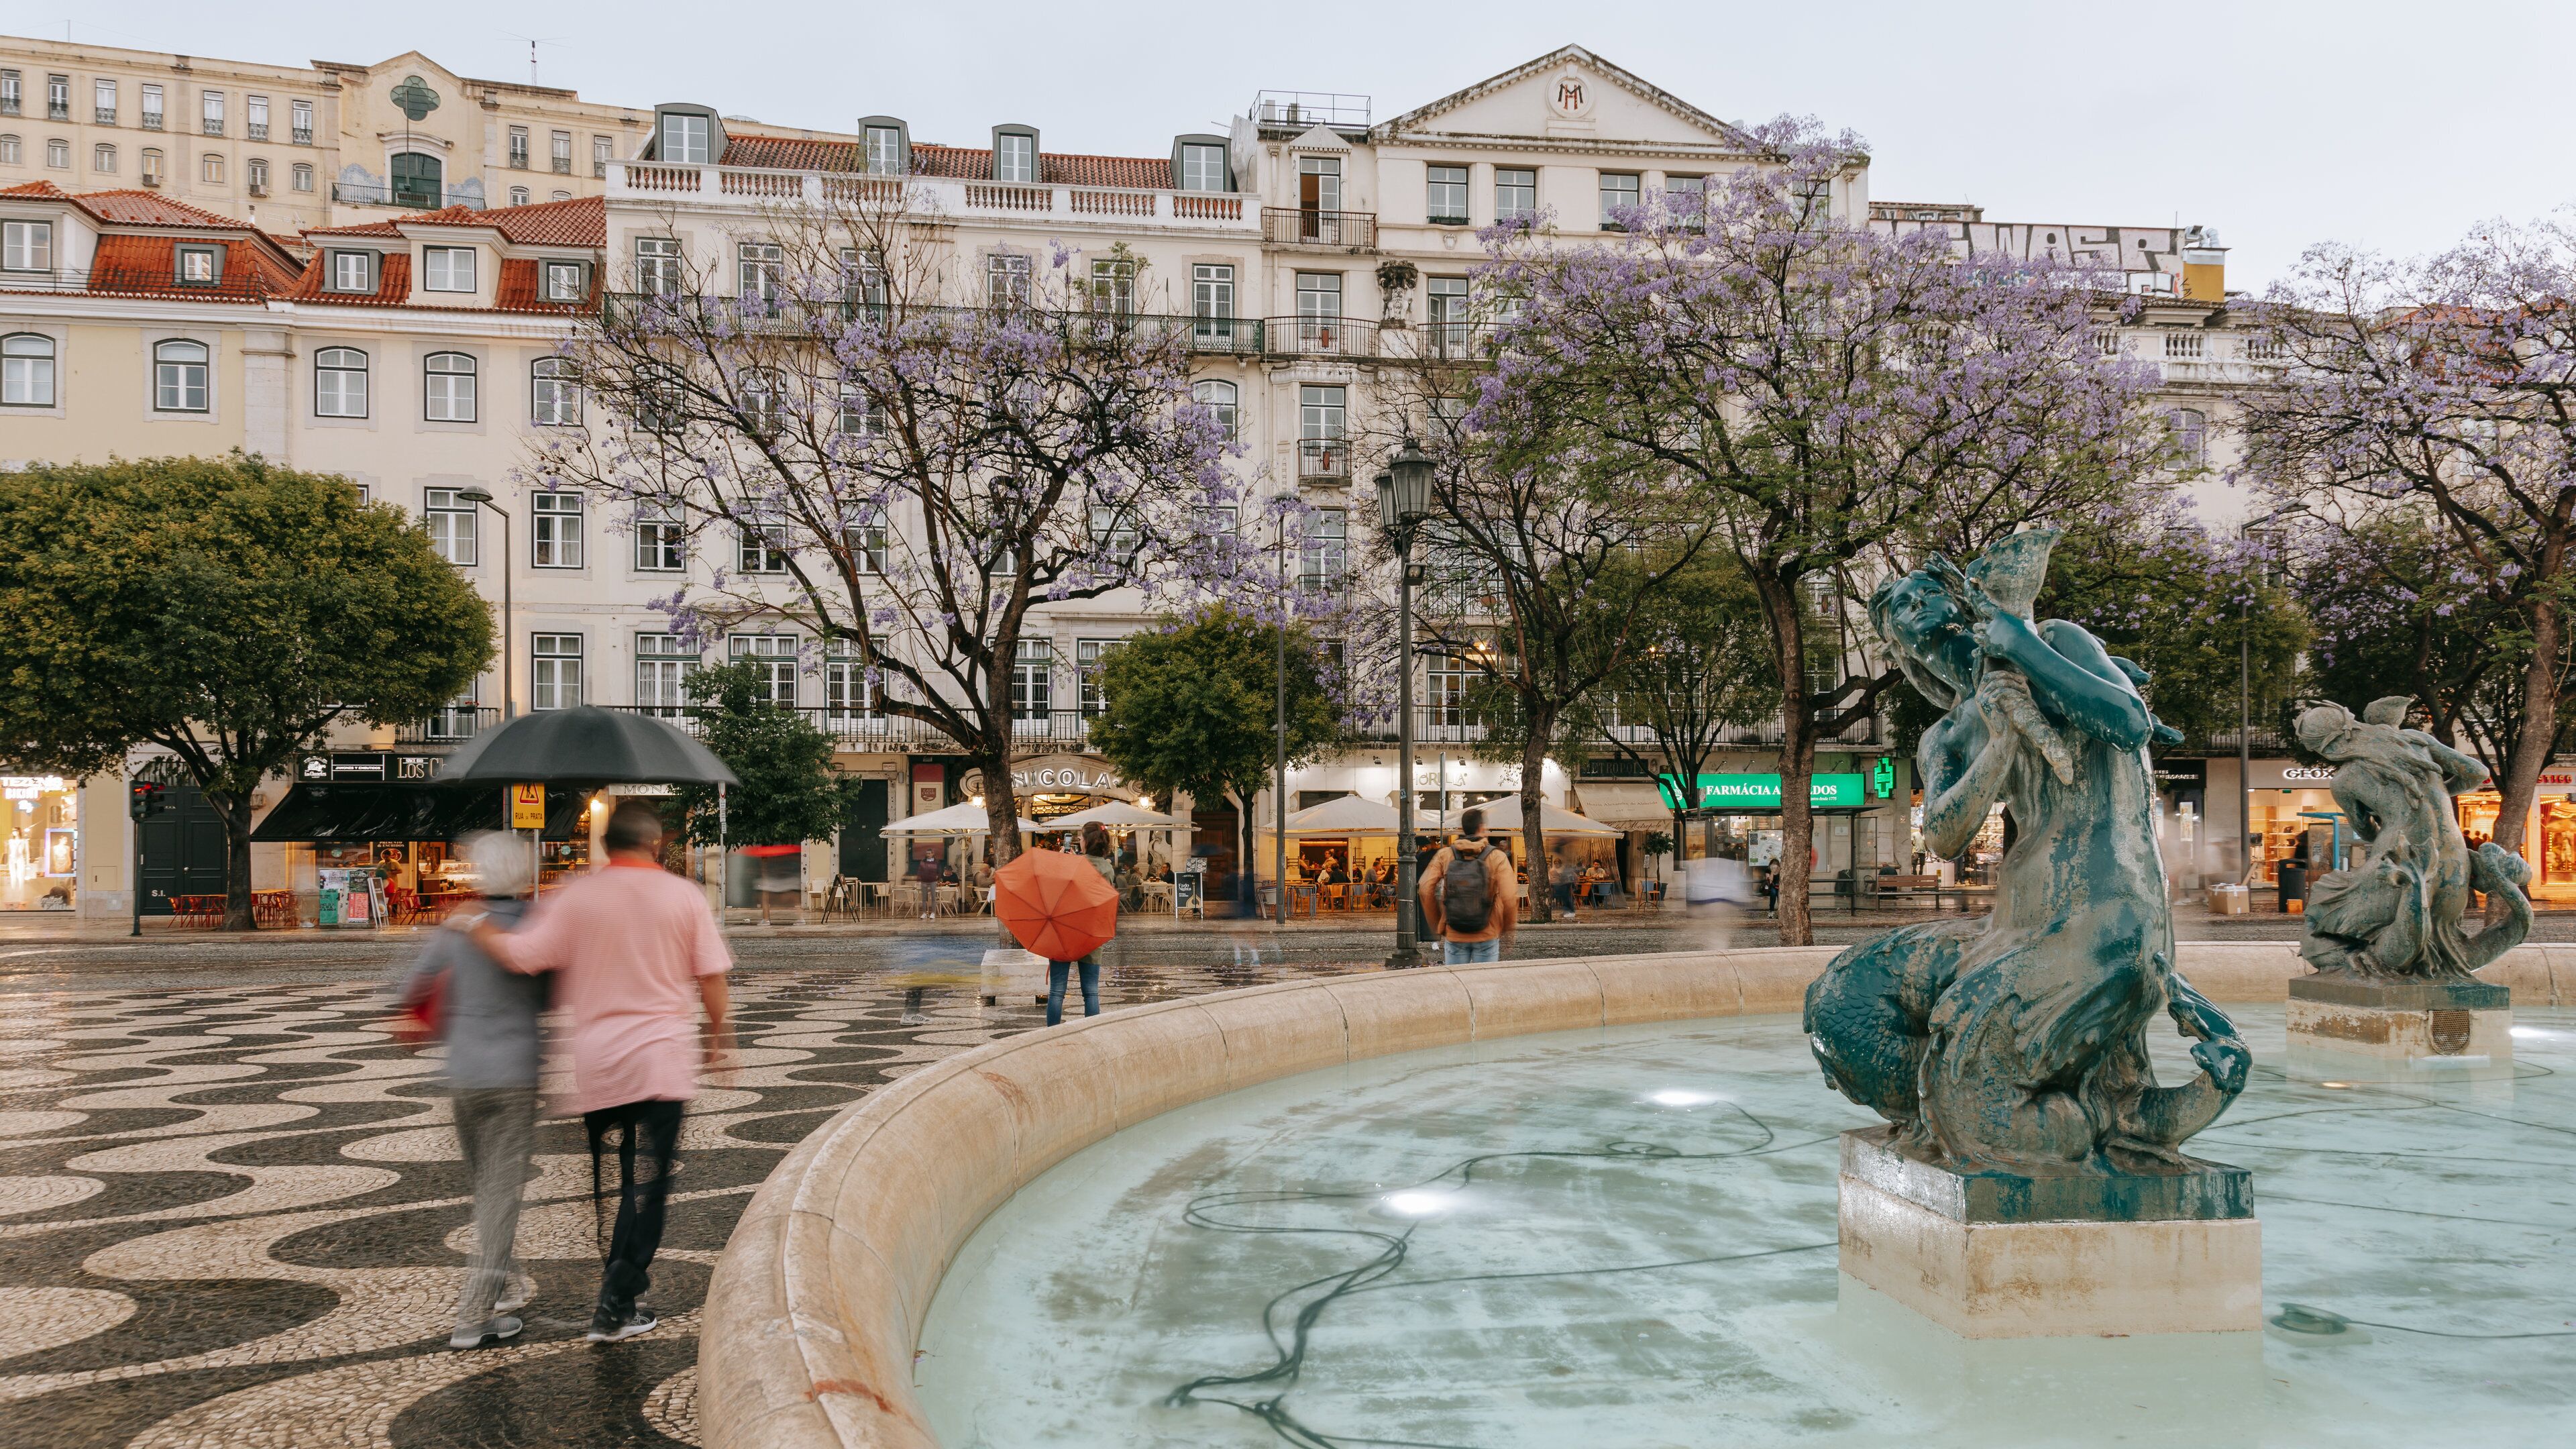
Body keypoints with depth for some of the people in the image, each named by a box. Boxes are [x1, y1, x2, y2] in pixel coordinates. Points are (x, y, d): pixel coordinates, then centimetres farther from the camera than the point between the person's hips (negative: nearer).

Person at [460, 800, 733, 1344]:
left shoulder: (576, 897, 0)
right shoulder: (684, 896, 0)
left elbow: (522, 955, -8)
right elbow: (711, 977, 0)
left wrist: (476, 928, 9)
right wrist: (719, 1038, 12)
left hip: (595, 1061, 2)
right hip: (662, 1059, -2)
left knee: (606, 1179, 13)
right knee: (646, 1181, 1)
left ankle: (618, 1297, 20)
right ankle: (618, 1306, -2)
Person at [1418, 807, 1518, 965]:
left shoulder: (1444, 855, -2)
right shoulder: (1497, 858, -7)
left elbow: (1426, 889, -9)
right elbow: (1510, 896, -14)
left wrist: (1435, 925, 3)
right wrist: (1508, 929, 0)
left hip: (1454, 936, 1)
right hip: (1487, 936, -1)